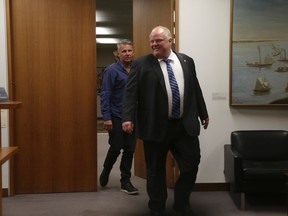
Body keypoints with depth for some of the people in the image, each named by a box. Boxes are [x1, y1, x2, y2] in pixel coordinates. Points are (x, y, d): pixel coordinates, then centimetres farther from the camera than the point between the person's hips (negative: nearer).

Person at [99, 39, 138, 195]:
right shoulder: (112, 70, -7)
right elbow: (105, 95, -11)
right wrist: (106, 117, -16)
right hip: (116, 117, -4)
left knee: (129, 150, 6)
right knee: (116, 147, 1)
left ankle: (125, 181, 18)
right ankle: (106, 171, 29)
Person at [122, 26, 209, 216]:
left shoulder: (187, 61, 9)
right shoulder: (141, 64, -1)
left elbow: (196, 89, 16)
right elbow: (130, 93, -8)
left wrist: (203, 114, 21)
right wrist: (128, 118, -21)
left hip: (185, 125, 3)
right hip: (156, 127, -3)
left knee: (191, 165, 6)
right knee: (156, 170, 7)